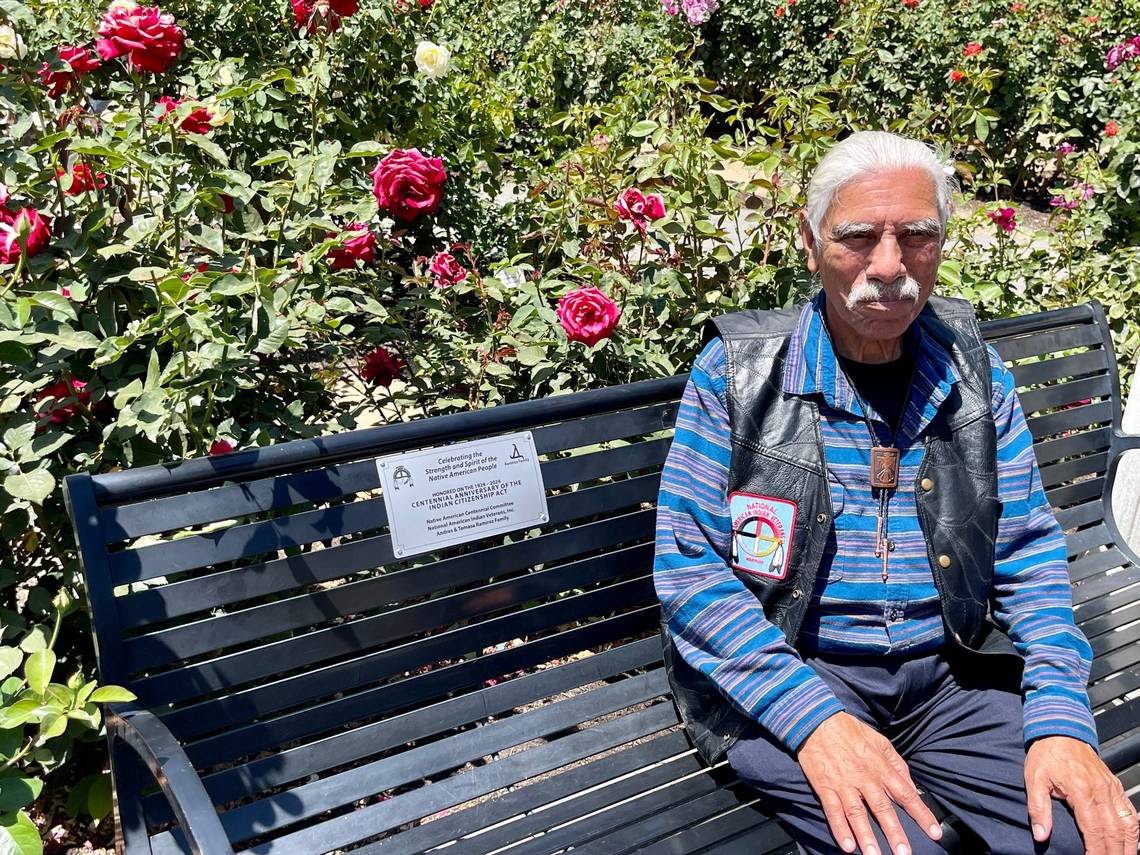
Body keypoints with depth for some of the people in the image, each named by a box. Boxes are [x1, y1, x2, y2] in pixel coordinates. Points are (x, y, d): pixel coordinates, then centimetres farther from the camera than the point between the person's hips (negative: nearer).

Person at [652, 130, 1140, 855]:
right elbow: (687, 569, -9)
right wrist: (814, 718, -20)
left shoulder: (973, 368, 5)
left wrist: (1061, 719, -8)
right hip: (782, 681, -3)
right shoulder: (737, 370, -6)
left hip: (949, 673, 3)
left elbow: (1028, 551, 8)